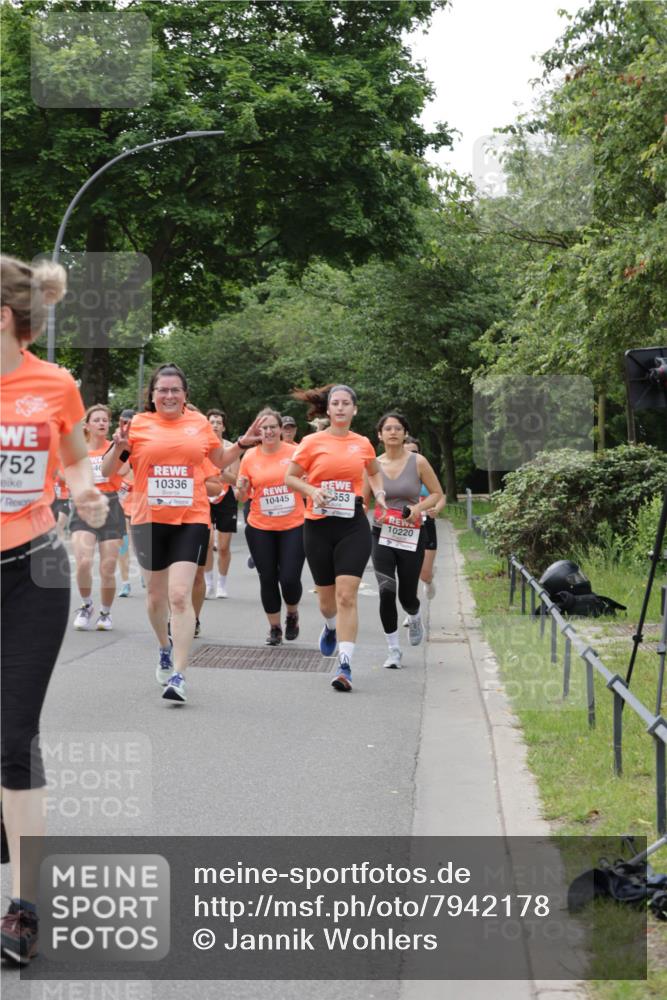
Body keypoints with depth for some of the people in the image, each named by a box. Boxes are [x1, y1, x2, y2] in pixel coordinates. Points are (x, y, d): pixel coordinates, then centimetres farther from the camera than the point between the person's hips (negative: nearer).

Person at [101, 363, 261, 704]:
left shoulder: (199, 423, 6)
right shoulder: (138, 424, 1)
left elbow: (220, 460, 23)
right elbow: (107, 471, 4)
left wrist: (242, 444, 6)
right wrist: (118, 447, -15)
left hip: (191, 519, -1)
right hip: (149, 520, 1)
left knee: (180, 595, -14)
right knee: (156, 594, 15)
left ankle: (178, 675, -13)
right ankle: (165, 647, 44)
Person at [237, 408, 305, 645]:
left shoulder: (295, 452, -4)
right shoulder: (249, 457, 0)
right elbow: (242, 496, 7)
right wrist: (241, 488, -15)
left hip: (293, 526, -2)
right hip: (260, 528, 2)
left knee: (290, 578, -8)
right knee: (267, 579, 5)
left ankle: (292, 615, 24)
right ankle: (274, 628, 23)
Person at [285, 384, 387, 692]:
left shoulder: (363, 444, 7)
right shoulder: (312, 442, 0)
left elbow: (375, 472, 27)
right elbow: (290, 478, 4)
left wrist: (379, 493, 9)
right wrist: (312, 490, -14)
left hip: (353, 527, 0)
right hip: (319, 526, 0)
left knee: (346, 595, -13)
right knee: (326, 595, 11)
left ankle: (345, 666, -14)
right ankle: (331, 627, 48)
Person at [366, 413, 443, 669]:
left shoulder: (418, 462, -4)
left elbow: (437, 493, 4)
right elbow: (362, 501, 10)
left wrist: (418, 507, -14)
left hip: (412, 536, -1)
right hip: (382, 534, 1)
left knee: (407, 596, 4)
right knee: (386, 591, -14)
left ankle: (414, 618, 43)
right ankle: (393, 650, -1)